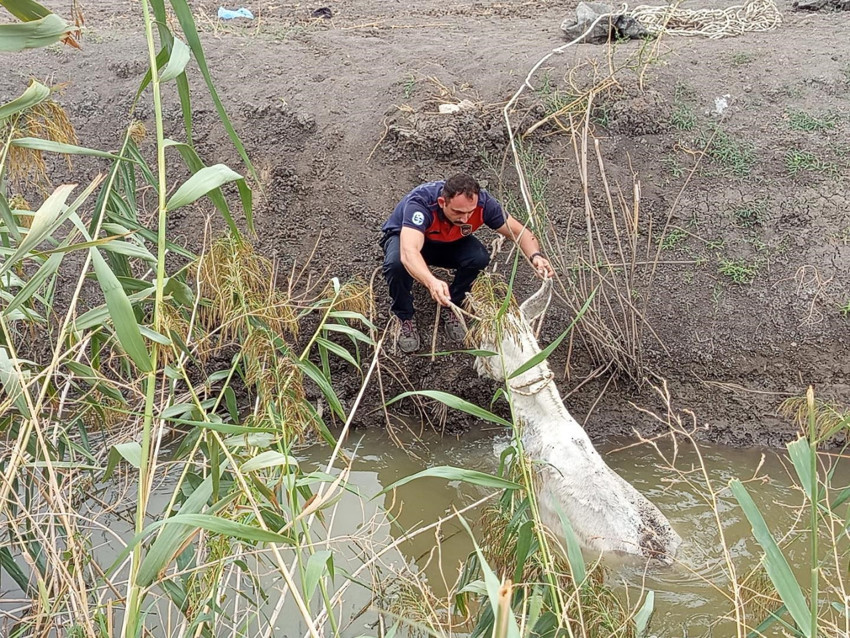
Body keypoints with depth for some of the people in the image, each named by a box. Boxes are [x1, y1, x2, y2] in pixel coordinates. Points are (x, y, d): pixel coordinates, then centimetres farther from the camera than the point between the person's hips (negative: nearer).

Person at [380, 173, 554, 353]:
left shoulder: (482, 201, -30)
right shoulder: (419, 203, -42)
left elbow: (520, 232, -20)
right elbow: (409, 253, -56)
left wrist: (535, 256, -42)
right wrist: (431, 282, -75)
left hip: (449, 243, 3)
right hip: (405, 236, -3)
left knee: (479, 257, -28)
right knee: (397, 264, -37)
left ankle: (450, 307, -1)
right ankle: (405, 318, -8)